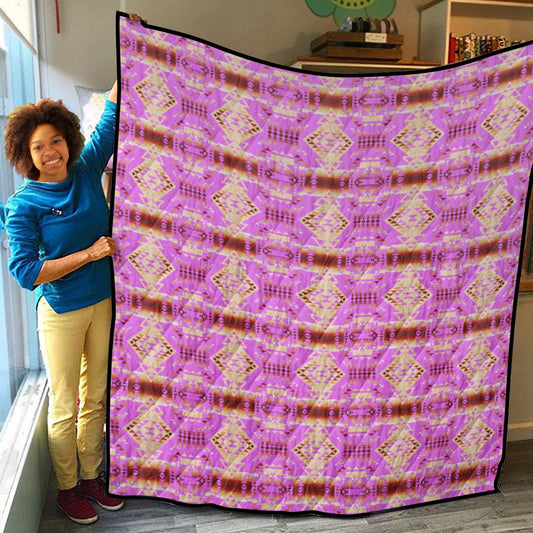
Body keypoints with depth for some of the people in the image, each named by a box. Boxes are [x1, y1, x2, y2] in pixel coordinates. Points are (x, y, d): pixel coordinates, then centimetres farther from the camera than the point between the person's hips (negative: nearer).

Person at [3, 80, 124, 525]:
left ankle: (91, 477, 33)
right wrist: (89, 253, -19)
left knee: (96, 399, 16)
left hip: (103, 304, 5)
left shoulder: (86, 171, 0)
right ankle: (66, 489, 28)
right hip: (61, 314, -4)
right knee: (64, 408, 8)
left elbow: (112, 115, 7)